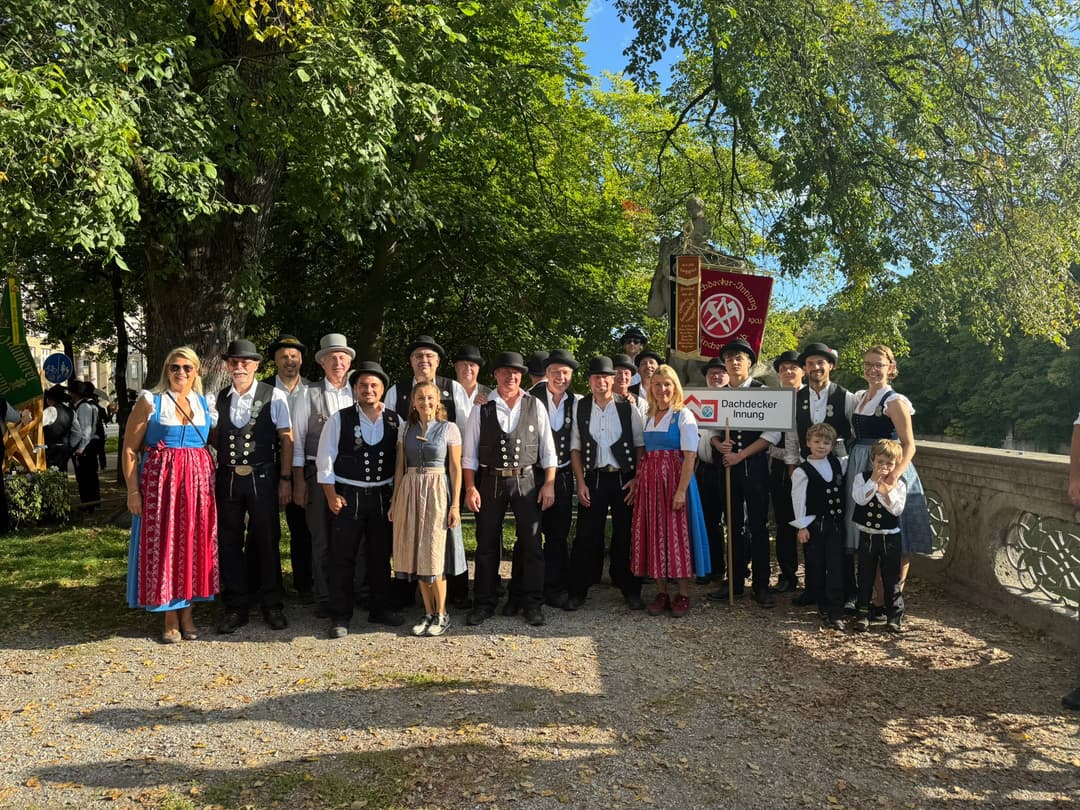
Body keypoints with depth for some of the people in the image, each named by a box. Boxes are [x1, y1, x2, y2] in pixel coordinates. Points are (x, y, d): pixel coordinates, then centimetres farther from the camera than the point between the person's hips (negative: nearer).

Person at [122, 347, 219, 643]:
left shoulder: (205, 404, 10)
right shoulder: (150, 400, 0)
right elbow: (129, 449, -2)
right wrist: (133, 491, -10)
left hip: (198, 482, 3)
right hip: (160, 481, -3)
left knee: (194, 545, 6)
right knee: (163, 545, 1)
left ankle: (187, 614, 19)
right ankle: (170, 618, 14)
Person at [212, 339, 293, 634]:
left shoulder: (274, 397, -4)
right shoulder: (219, 398, 5)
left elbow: (286, 439, -3)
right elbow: (214, 434, 16)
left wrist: (285, 479, -6)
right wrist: (227, 454, -4)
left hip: (263, 477, -3)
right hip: (228, 478, 3)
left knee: (267, 541, 6)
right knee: (229, 542, 8)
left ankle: (272, 604, 21)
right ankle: (235, 607, 21)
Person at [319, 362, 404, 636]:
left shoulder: (395, 421, 2)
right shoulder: (339, 420, -5)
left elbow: (402, 460, 8)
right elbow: (325, 460, -4)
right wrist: (331, 496, -8)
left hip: (383, 496, 3)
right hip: (347, 497, -3)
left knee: (381, 556, 13)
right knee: (343, 558, 2)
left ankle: (379, 609, 28)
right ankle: (340, 617, 13)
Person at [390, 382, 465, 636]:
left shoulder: (449, 429, -2)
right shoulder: (406, 428, 9)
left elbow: (455, 468, -3)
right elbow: (400, 466, 12)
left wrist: (455, 504, -8)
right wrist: (395, 501, 8)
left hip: (437, 492, -4)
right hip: (409, 491, 4)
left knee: (434, 555, -3)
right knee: (417, 555, 6)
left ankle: (441, 614, 11)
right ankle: (428, 613, 17)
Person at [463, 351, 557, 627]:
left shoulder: (535, 406, 2)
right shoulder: (482, 408, 0)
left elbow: (547, 448, 4)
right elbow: (469, 452, 1)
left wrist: (549, 483, -3)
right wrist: (470, 488, -5)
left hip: (526, 481, 0)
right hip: (490, 482, 0)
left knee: (531, 544, 3)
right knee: (486, 545, 8)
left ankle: (532, 603, 17)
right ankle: (483, 604, 21)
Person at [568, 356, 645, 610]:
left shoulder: (627, 408, 1)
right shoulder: (580, 408, 3)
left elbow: (640, 445, 2)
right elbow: (575, 448, 4)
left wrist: (637, 478, -6)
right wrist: (580, 482, -3)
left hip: (624, 478, 0)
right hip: (593, 478, 0)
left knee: (625, 534, 6)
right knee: (587, 535, 1)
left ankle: (630, 590, 20)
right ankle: (577, 591, 12)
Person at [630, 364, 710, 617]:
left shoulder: (683, 416, -6)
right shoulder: (649, 418, 13)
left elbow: (689, 457, -13)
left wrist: (681, 490, -20)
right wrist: (638, 481, 3)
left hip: (675, 479, -6)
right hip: (650, 480, 6)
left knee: (677, 533, -1)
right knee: (653, 534, 7)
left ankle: (683, 594, 11)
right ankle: (661, 593, 17)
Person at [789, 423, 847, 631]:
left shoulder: (839, 464, 5)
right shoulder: (802, 471, -7)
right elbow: (798, 499, -7)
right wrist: (801, 526, -8)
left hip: (836, 522, 3)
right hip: (813, 524, -3)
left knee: (836, 567, -3)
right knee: (815, 567, 7)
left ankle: (835, 613, -2)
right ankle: (822, 604, 24)